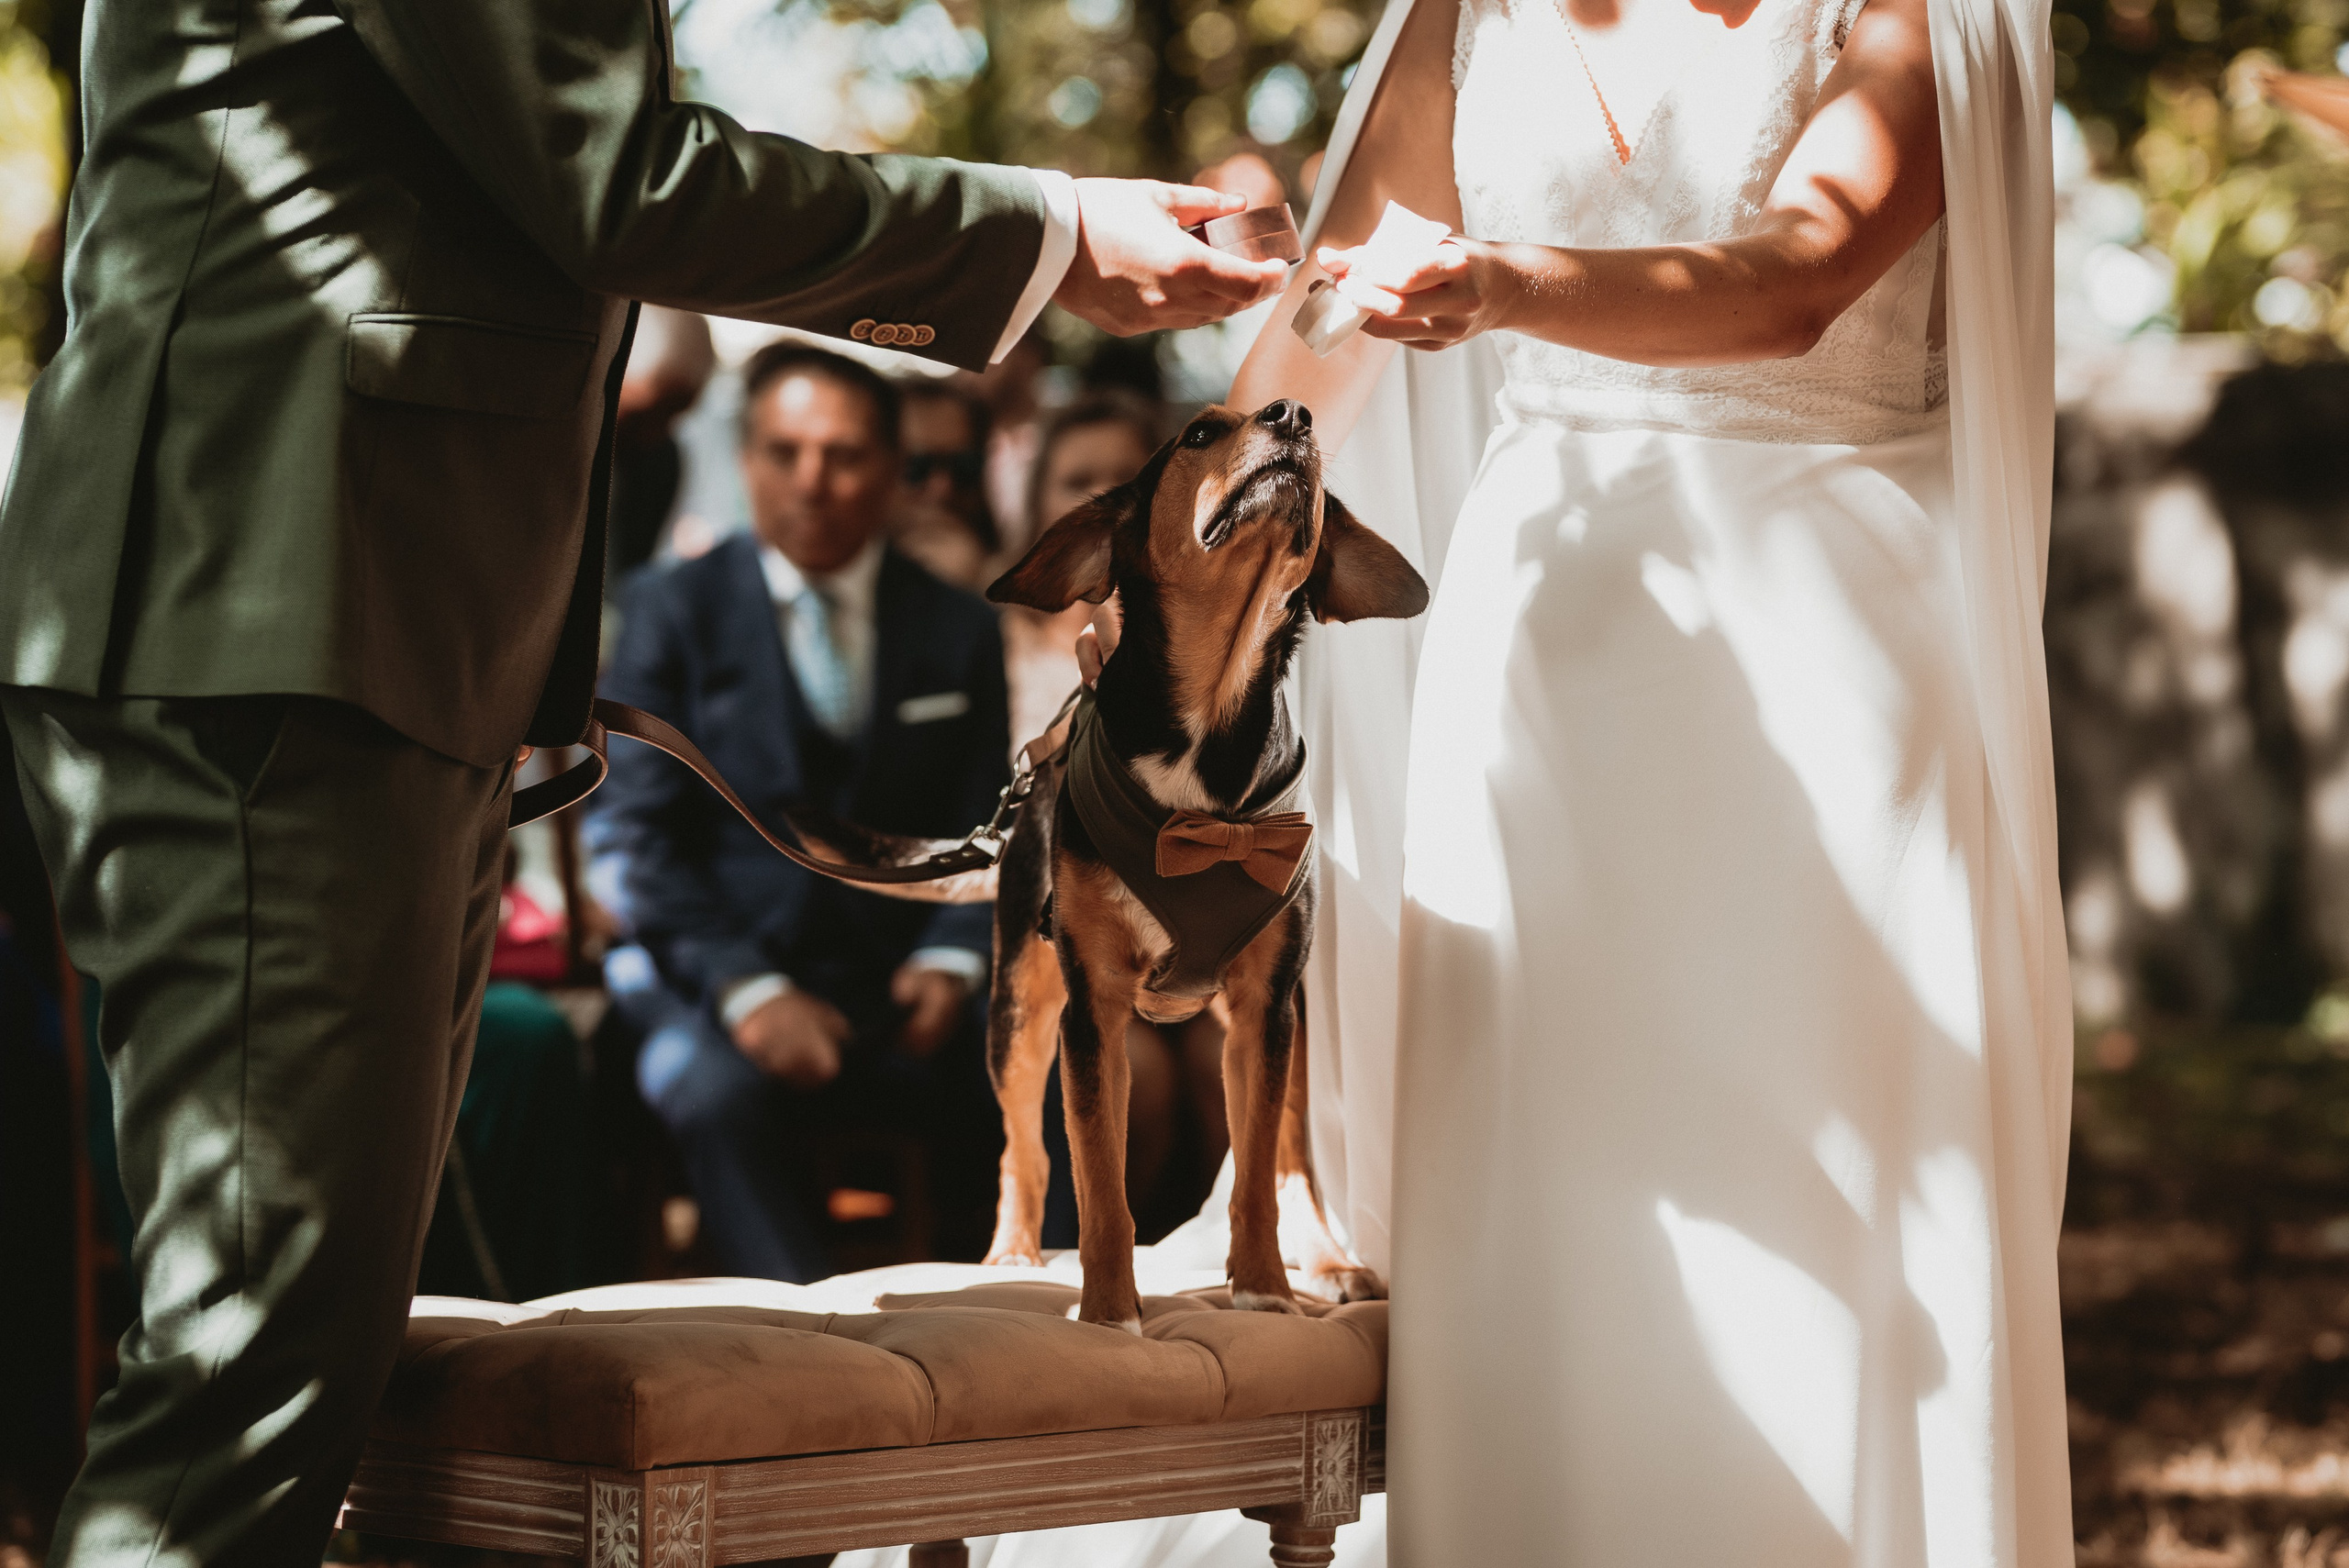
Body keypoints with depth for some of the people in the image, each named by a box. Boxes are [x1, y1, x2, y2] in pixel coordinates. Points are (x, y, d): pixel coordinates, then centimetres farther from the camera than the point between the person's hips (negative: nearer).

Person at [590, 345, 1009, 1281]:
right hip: (715, 984, -2)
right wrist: (746, 989, -16)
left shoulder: (959, 629, 15)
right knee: (716, 1090, -36)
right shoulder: (674, 613, 7)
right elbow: (635, 835, 0)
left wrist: (952, 959, -9)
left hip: (903, 991, 2)